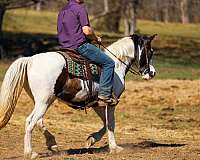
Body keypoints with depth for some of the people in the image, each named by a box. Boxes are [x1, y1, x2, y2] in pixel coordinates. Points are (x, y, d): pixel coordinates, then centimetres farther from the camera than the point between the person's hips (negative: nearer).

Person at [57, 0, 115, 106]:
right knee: (108, 63, -5)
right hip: (80, 45, -9)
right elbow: (86, 30, -17)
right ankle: (104, 95, -13)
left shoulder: (62, 11, 16)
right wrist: (96, 38, 2)